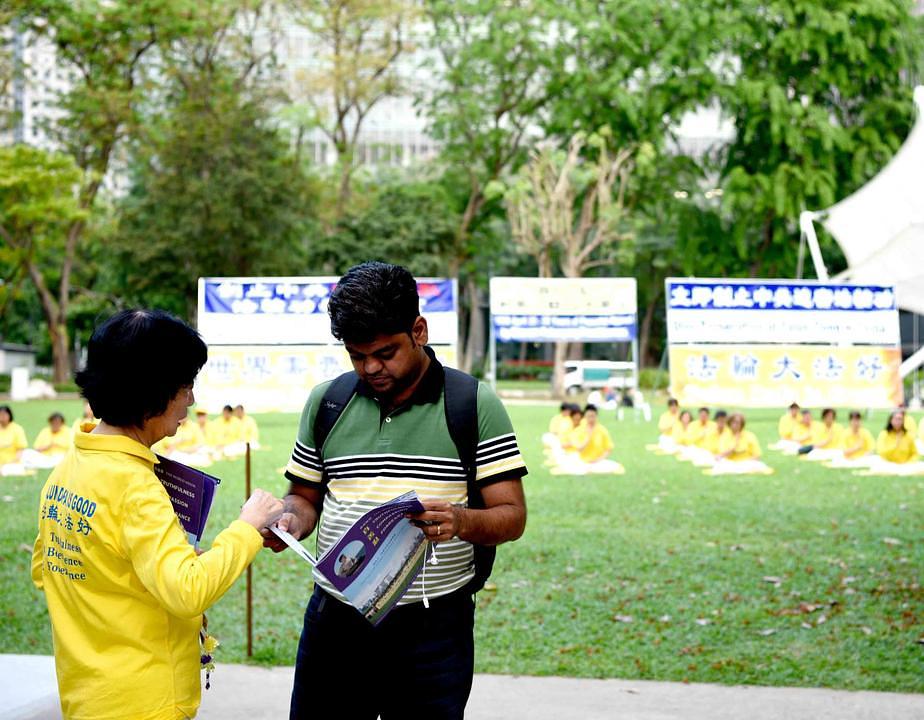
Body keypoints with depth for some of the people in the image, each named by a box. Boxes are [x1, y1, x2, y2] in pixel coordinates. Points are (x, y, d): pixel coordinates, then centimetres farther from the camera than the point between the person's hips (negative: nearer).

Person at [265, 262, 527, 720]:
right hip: (335, 621, 3)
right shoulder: (326, 402, 7)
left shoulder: (475, 405, -3)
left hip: (432, 629, -3)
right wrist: (292, 521, -7)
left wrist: (461, 521, -25)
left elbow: (512, 517, -5)